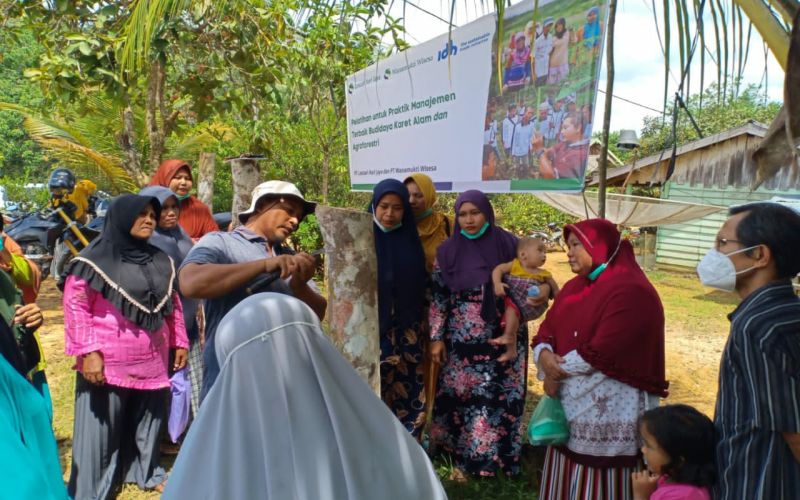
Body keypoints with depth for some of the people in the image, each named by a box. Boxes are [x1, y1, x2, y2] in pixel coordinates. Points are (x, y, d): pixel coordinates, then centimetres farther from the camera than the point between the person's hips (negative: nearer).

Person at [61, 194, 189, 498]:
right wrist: (88, 352, -17)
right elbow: (76, 307, -11)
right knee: (102, 426, 6)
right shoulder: (94, 259, -7)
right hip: (108, 363, -5)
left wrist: (180, 342, 13)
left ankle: (146, 471, 36)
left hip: (152, 361, 5)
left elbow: (173, 304, 16)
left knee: (148, 420, 16)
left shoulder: (160, 261, 10)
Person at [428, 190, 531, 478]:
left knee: (499, 399, 4)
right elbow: (438, 297, 2)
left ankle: (497, 457, 21)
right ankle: (462, 459, 21)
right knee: (460, 399, 6)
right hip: (461, 341, 1)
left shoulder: (508, 244, -2)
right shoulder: (448, 251, 1)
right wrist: (436, 337, -1)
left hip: (501, 339, 0)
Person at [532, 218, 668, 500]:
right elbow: (547, 329, 9)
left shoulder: (630, 291, -17)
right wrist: (544, 355, -13)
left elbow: (602, 352, -24)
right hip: (570, 405, 8)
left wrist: (558, 371, -12)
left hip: (609, 412, -8)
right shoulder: (575, 286, 11)